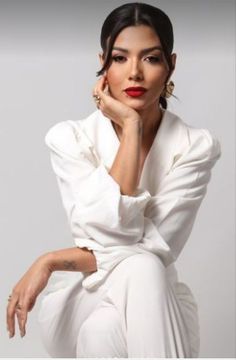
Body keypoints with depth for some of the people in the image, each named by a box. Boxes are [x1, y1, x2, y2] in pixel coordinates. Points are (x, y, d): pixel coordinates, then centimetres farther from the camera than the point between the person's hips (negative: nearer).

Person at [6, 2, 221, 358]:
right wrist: (131, 127, -21)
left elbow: (156, 249, -17)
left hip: (155, 305, 1)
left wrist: (50, 261, -18)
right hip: (84, 299, -1)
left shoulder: (197, 146, -8)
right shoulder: (69, 138, -7)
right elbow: (109, 234, -21)